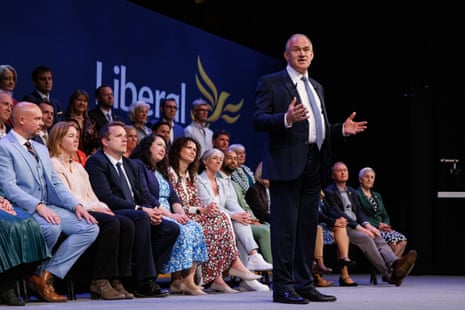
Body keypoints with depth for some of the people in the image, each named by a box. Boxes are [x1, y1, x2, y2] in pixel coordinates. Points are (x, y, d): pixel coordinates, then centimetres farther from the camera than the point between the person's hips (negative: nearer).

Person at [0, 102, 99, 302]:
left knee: (90, 228, -13)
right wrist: (38, 207, -26)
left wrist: (76, 205, 1)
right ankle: (36, 273, -8)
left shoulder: (41, 149, 23)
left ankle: (47, 275, -16)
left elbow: (56, 183, 19)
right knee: (52, 228, -37)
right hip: (23, 209, -8)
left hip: (48, 208, 8)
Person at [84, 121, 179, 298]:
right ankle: (143, 282, -33)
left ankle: (143, 279, -11)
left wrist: (155, 209, -6)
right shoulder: (95, 162, -3)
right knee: (141, 217, -36)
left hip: (135, 216, 9)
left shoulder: (132, 165, 25)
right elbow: (107, 198, -15)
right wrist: (141, 210, -20)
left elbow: (143, 194, 18)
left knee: (171, 229, -9)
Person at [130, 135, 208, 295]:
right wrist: (170, 214, -17)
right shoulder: (138, 166, 0)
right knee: (179, 230, -32)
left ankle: (189, 279, -27)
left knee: (195, 228, -17)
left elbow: (173, 197, 18)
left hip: (168, 215, 8)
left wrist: (180, 213, -4)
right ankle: (177, 281, -28)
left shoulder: (161, 170, 28)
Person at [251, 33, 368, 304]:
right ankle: (283, 287, -3)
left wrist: (342, 129, 7)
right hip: (286, 164, -7)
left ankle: (304, 284, 15)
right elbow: (258, 120, -8)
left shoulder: (318, 88, 24)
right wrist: (287, 118, -25)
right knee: (285, 226, -7)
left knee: (308, 226, 8)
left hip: (314, 166, 7)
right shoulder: (270, 83, 2)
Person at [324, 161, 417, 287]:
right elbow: (337, 214, -10)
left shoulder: (352, 191, 27)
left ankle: (395, 263, -53)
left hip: (357, 226, 7)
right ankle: (389, 274, -42)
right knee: (366, 238, -33)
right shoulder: (329, 192, 1)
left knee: (378, 238, -24)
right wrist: (358, 227, -19)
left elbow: (359, 211, 18)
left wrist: (366, 224, -6)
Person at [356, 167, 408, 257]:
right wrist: (378, 226, -16)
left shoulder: (377, 196, 24)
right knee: (392, 239, -30)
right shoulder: (356, 195, -1)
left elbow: (385, 215, 22)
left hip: (382, 227, 7)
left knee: (402, 239, -19)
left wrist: (386, 225, -2)